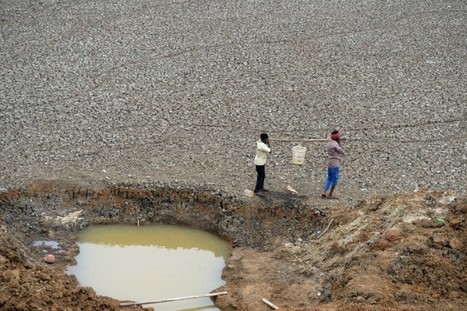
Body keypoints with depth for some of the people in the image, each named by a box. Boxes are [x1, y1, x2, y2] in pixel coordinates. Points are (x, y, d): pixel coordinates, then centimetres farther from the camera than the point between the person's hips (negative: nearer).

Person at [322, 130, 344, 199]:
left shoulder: (329, 143, 11)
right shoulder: (335, 144, -15)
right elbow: (342, 152, -9)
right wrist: (339, 143, -4)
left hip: (329, 163, 9)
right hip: (335, 163, -9)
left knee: (329, 178, 14)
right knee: (335, 179, -2)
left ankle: (324, 193, 5)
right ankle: (330, 194, -1)